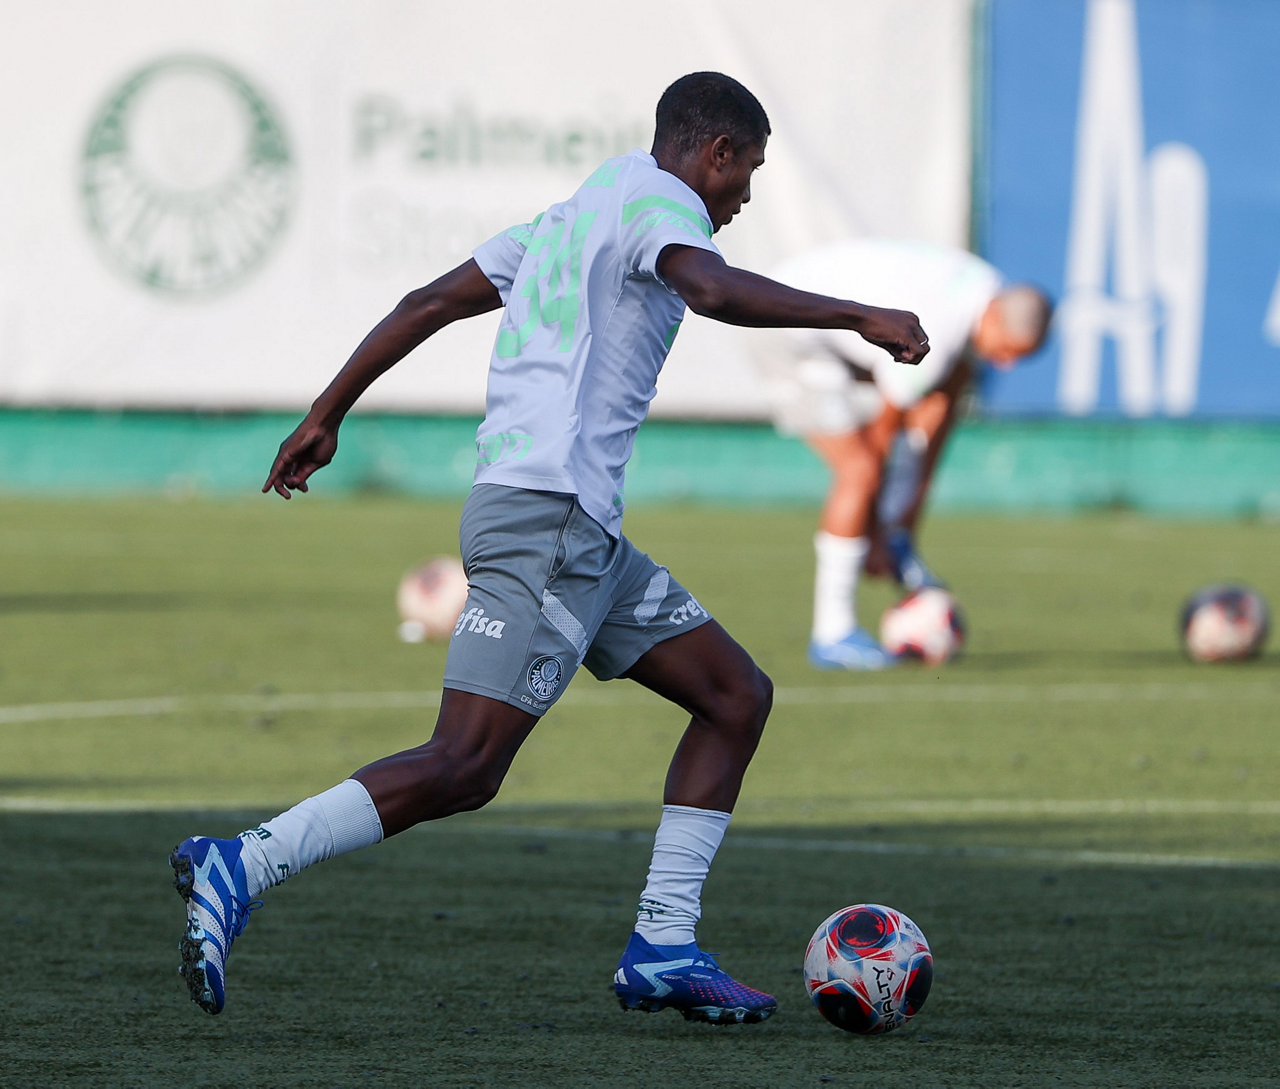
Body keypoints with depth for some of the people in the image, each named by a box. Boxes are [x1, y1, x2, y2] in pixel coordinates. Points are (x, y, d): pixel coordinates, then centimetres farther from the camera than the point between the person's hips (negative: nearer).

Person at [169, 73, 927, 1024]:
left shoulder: (573, 217, 25)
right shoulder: (657, 200, -2)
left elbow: (428, 304, 24)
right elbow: (713, 289, -25)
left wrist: (328, 416, 27)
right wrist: (859, 318, -21)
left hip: (584, 533, 10)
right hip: (545, 514, -10)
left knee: (739, 697, 11)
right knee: (465, 767, -16)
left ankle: (662, 947, 6)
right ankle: (239, 868, -17)